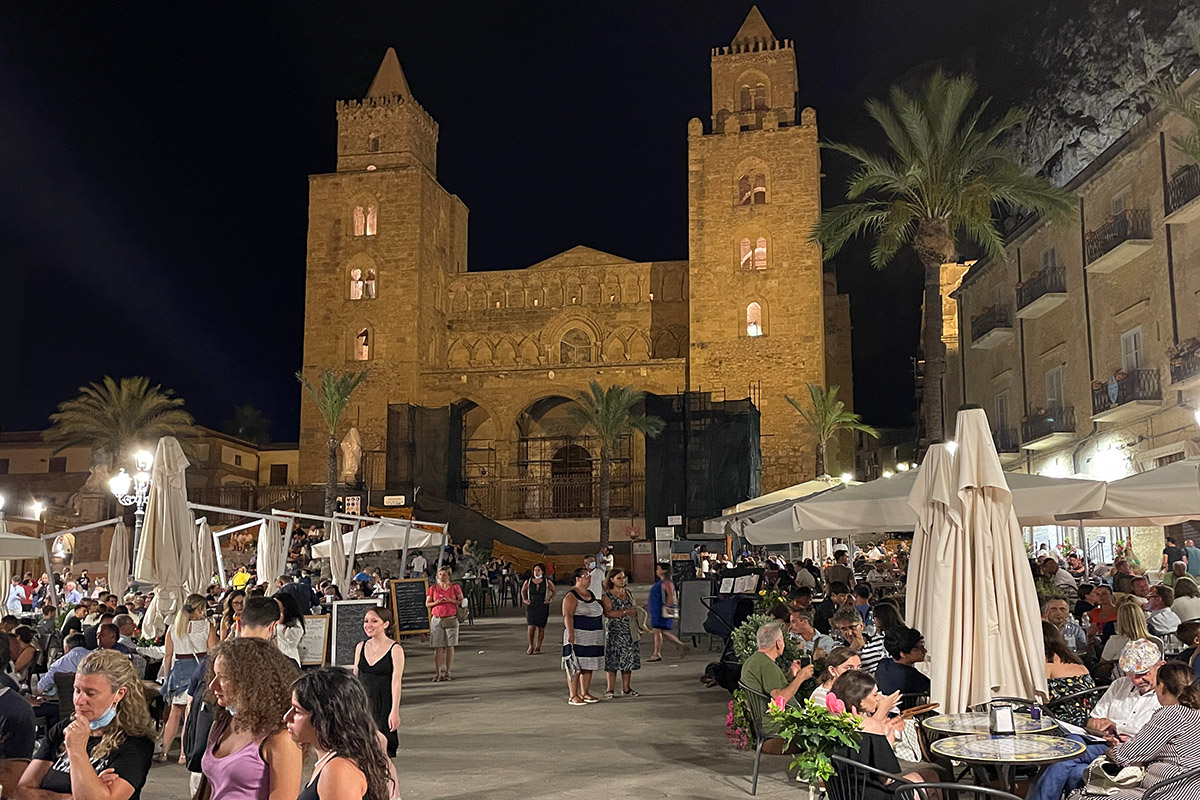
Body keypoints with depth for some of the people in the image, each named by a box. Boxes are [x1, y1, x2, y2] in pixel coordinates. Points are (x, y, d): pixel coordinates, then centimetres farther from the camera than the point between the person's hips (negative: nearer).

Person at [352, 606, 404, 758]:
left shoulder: (395, 649, -8)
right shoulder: (360, 647, 7)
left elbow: (396, 681, -11)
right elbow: (355, 678, 12)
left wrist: (394, 712, -16)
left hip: (384, 706, -4)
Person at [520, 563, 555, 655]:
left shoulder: (547, 582, -2)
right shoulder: (528, 581, -1)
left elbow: (553, 591, 14)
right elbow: (523, 590, 18)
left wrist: (550, 599, 2)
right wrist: (524, 599, 6)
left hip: (543, 607, 0)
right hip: (531, 607, 0)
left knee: (541, 628, 4)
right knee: (531, 627, -10)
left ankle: (538, 647, 19)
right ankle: (531, 646, 12)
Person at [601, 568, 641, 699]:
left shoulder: (628, 593, 13)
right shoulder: (607, 595, -5)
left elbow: (635, 609, 23)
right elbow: (608, 613, -17)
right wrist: (625, 612, -18)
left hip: (629, 632, 5)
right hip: (614, 632, -5)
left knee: (628, 660, 6)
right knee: (612, 661, -5)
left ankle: (626, 688, 14)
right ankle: (610, 689, 1)